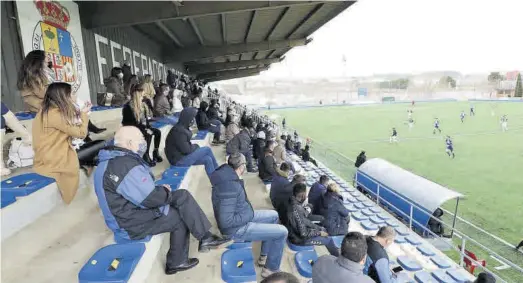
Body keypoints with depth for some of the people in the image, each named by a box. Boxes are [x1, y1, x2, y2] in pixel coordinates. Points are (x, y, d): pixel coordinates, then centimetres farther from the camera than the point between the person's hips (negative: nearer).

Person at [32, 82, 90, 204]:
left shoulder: (48, 110, 8)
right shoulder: (55, 114, -20)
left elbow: (71, 130, 6)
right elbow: (81, 133, -16)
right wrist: (83, 113, -4)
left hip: (50, 155, 8)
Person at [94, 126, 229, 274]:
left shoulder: (112, 159, 6)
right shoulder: (126, 166, -28)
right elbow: (151, 199, -27)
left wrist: (161, 189, 0)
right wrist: (165, 192, -6)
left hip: (129, 209, 10)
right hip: (132, 222, -10)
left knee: (183, 196, 4)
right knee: (180, 218, 0)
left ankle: (205, 237, 7)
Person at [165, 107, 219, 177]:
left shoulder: (182, 128, 7)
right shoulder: (179, 131, -25)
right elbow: (186, 150, -23)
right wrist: (196, 146, -5)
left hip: (183, 155, 9)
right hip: (179, 160, -9)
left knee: (208, 159, -1)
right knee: (207, 149, -9)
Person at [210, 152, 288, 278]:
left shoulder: (227, 175, -3)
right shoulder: (230, 186, -33)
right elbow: (226, 221, -33)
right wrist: (250, 215, -19)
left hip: (242, 217, 10)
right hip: (236, 229, -9)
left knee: (273, 216, 21)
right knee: (282, 232, -5)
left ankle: (264, 256, 31)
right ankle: (271, 269, 15)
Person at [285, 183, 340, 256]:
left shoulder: (292, 202, -6)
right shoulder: (297, 210, -34)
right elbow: (303, 233, -29)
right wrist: (319, 233, -14)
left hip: (297, 232, 9)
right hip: (299, 239, -9)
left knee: (323, 229, 20)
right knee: (329, 240, 3)